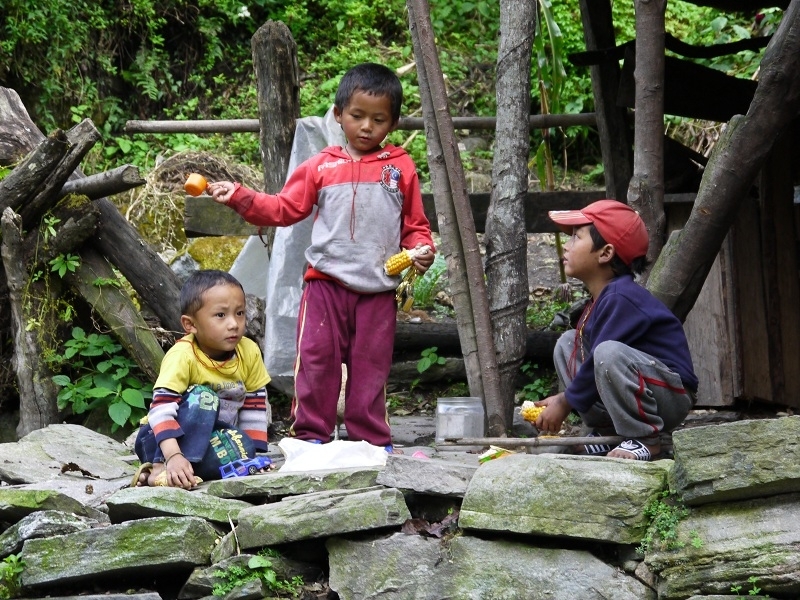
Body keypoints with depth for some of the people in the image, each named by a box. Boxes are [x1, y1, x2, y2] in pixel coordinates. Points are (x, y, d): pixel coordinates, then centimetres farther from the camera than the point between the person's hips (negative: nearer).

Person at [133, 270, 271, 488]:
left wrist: (253, 455, -3)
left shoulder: (250, 353, -8)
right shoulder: (182, 355, -24)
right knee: (202, 398, -31)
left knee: (242, 446, -27)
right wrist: (173, 456, -46)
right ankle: (161, 467, -39)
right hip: (165, 437, -5)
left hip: (213, 437, 5)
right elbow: (162, 407, -33)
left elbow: (254, 408, 1)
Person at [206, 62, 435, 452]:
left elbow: (415, 225, 13)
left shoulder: (400, 169, 8)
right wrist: (239, 198, -5)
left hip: (378, 289, 0)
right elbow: (284, 209, 7)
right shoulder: (321, 167, 8)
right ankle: (310, 434, 5)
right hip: (326, 283, 0)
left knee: (371, 365, 4)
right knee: (317, 359, -3)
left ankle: (371, 440, 11)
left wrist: (421, 250, -7)